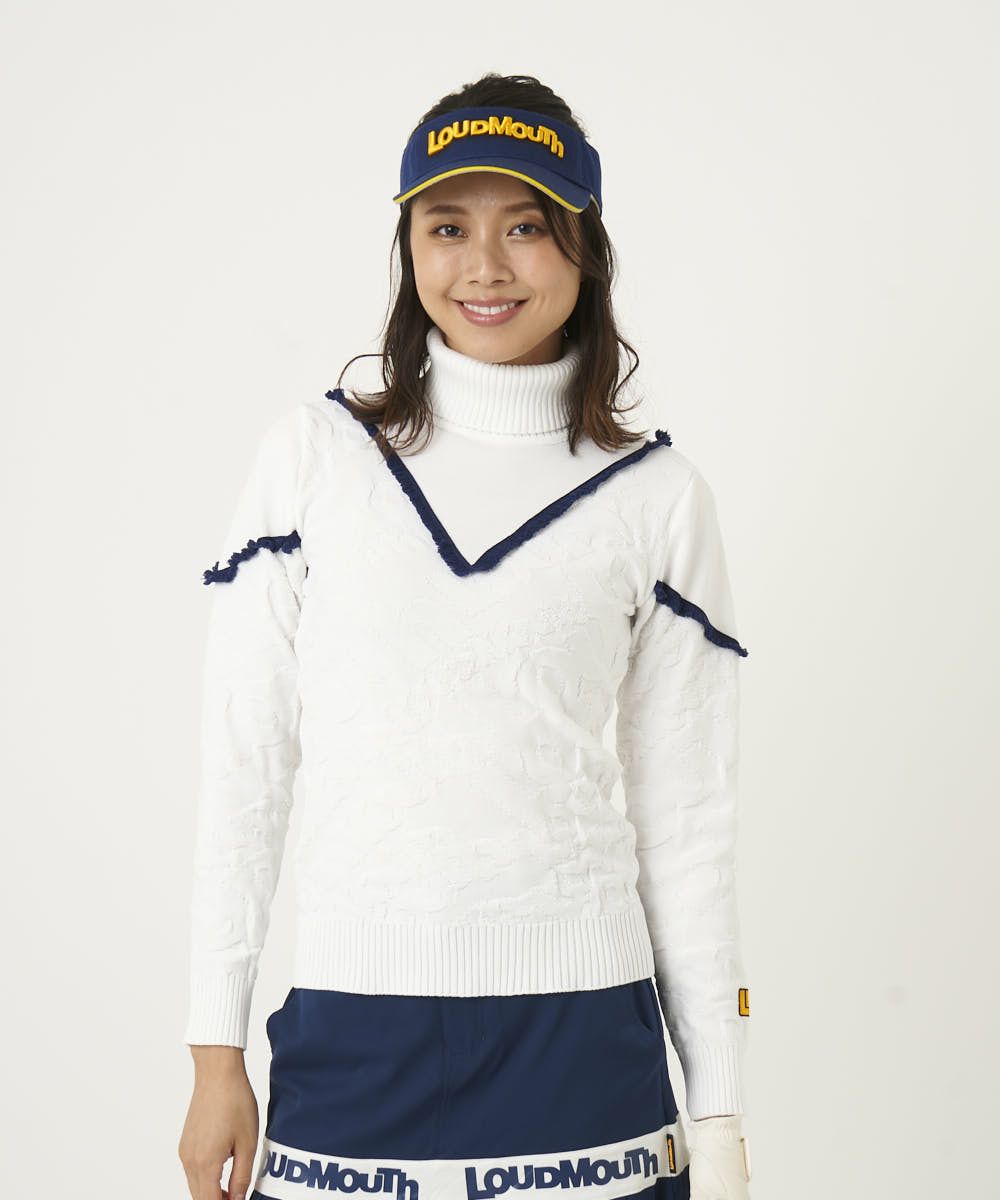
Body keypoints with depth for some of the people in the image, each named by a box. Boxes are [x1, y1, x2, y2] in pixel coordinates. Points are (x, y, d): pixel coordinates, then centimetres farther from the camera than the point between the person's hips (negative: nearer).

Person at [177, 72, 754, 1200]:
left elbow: (687, 813, 6)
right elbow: (241, 760, 4)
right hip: (352, 1028, 0)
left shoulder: (655, 495, 3)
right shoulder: (312, 456, 2)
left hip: (578, 1024, 0)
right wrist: (216, 1054, 2)